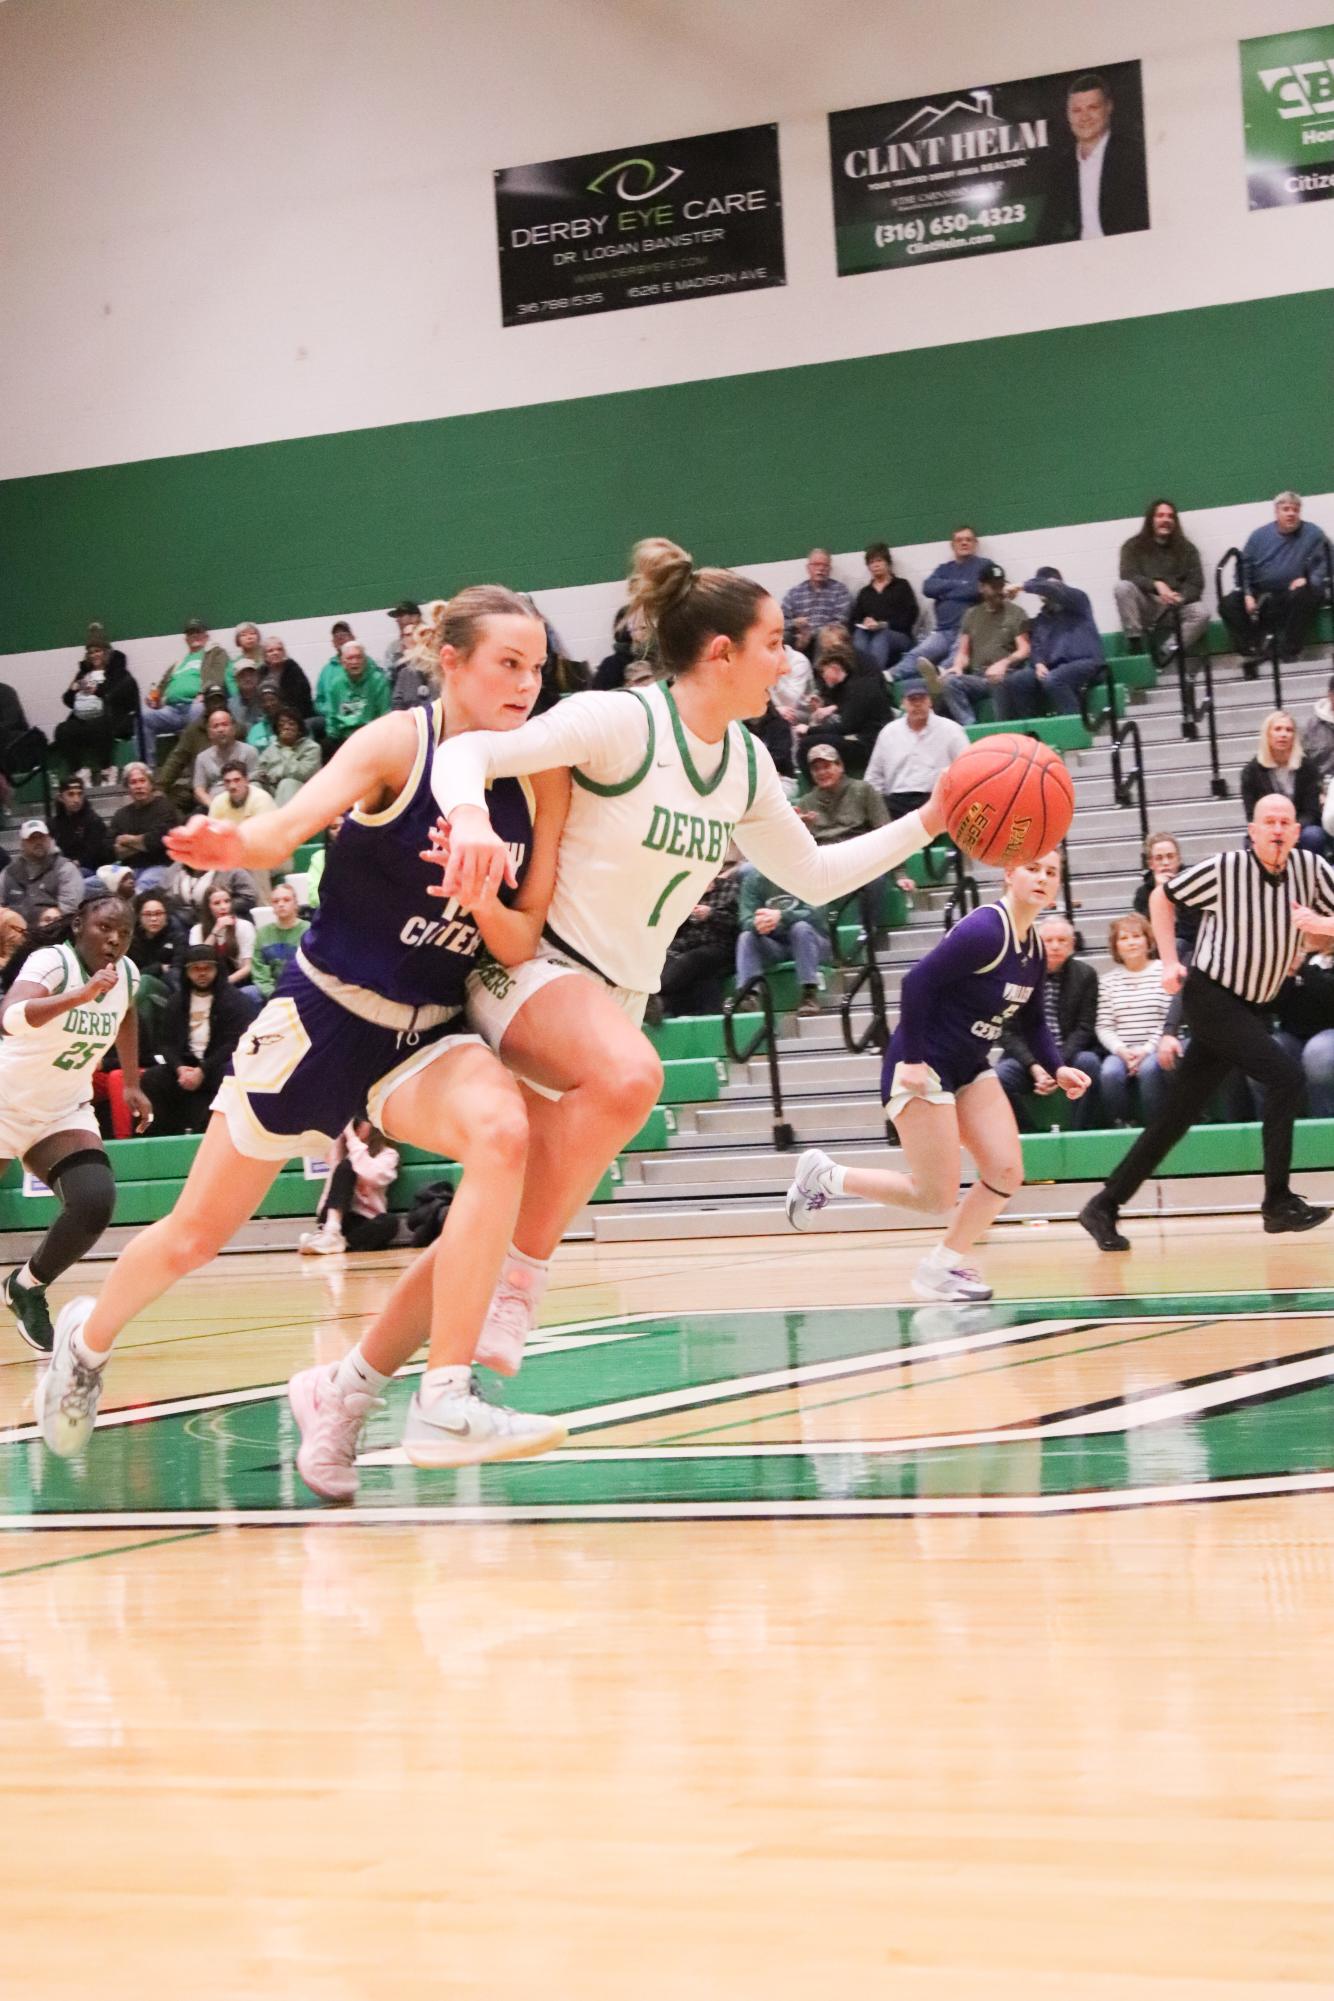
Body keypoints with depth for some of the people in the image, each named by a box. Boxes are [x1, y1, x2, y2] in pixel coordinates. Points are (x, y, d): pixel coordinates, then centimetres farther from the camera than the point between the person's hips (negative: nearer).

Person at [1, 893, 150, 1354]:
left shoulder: (127, 974, -4)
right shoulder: (52, 962, -24)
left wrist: (132, 1084, 23)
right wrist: (81, 994, -52)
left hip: (65, 1112, 5)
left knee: (95, 1204, -17)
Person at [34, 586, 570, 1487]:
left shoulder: (542, 781, -3)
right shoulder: (399, 743, -15)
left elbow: (522, 945, -1)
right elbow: (292, 823, -31)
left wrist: (485, 903, -23)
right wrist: (237, 844, -53)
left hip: (427, 1032, 3)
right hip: (324, 1012, -3)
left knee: (502, 1132, -31)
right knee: (196, 1234, 9)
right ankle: (90, 1338, 42)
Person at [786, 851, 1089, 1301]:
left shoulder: (1033, 947, 7)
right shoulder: (984, 931, -21)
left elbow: (1031, 1021, 18)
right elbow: (918, 981, -25)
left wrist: (1056, 1068, 2)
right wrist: (912, 1059, -25)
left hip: (970, 1070, 9)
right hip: (923, 1071, -9)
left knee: (1006, 1174, -3)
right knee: (937, 1196, -6)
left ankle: (941, 1267, 12)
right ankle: (823, 1176, 12)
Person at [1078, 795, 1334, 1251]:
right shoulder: (1223, 869, -13)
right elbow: (1162, 897, 2)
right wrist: (1169, 963, -3)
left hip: (1254, 1008, 5)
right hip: (1212, 999, -5)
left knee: (1176, 1114, 6)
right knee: (1286, 1076, -21)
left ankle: (1104, 1206, 13)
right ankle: (1278, 1202, -14)